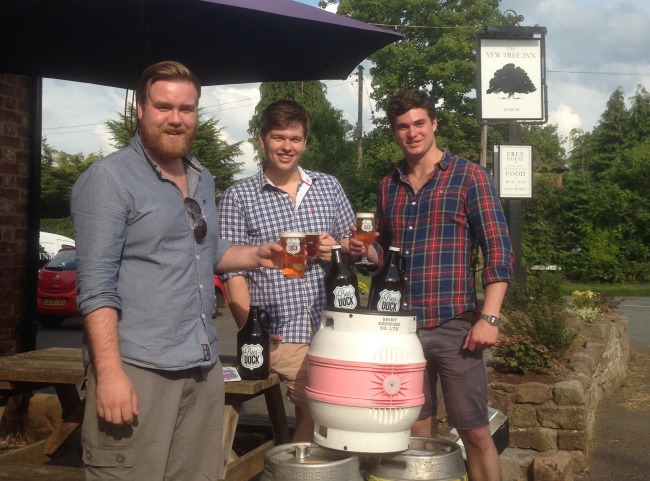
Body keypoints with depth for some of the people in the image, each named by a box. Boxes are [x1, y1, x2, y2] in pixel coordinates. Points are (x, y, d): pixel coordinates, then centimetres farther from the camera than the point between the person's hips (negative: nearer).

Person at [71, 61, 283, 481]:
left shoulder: (203, 180, 15)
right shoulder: (109, 179, -8)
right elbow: (96, 285, -14)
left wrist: (258, 255, 10)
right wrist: (110, 372, -21)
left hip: (203, 367, 7)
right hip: (138, 369, -7)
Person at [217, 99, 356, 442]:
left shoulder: (329, 187, 13)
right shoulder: (238, 198, 3)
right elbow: (233, 272, -3)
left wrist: (339, 249, -3)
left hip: (332, 330, 4)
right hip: (279, 334, -4)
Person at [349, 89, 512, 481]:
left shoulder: (469, 176, -3)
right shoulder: (389, 185, 12)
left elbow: (499, 249, -7)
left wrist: (489, 317, -16)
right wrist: (366, 250, -1)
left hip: (454, 325, -4)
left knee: (475, 433, 3)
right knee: (418, 432, 13)